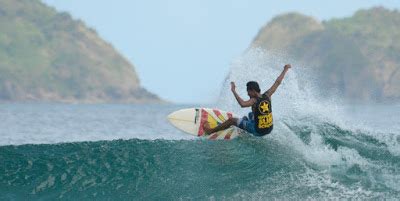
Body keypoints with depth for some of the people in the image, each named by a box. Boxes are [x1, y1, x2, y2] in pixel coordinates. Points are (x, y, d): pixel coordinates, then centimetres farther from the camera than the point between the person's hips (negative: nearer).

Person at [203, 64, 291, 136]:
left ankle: (211, 131, 21)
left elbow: (242, 104, -42)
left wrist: (233, 91, -35)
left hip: (258, 131, -6)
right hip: (269, 129, 6)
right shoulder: (267, 96, -7)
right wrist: (285, 70, 11)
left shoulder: (254, 100, -22)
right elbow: (277, 82, 1)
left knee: (231, 120, 9)